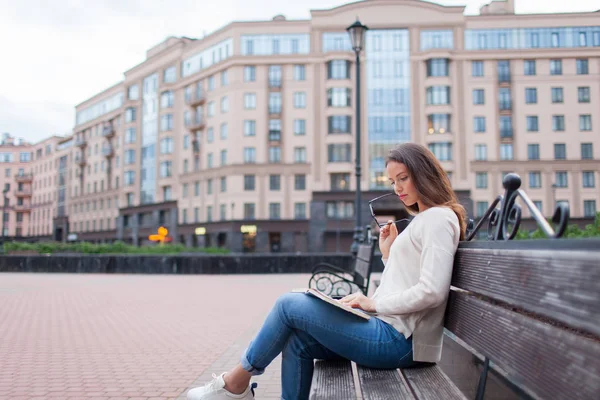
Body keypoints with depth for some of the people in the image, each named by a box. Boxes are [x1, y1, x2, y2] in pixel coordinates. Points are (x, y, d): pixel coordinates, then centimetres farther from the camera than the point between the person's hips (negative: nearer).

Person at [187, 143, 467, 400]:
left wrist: (374, 303, -14)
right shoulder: (423, 219, 22)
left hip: (397, 340, -10)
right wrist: (388, 255, 10)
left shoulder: (438, 217, -8)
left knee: (289, 305, -8)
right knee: (297, 339, 6)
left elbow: (431, 292, -21)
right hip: (391, 331, 10)